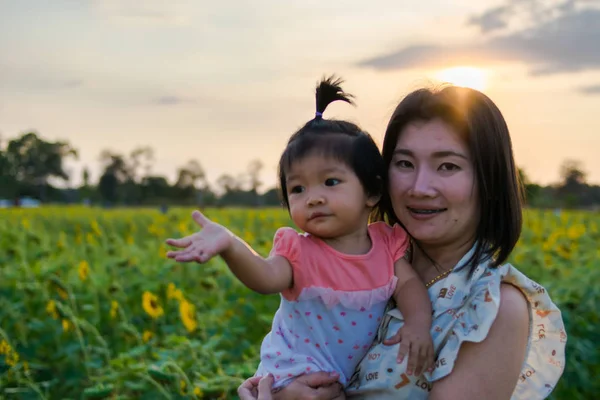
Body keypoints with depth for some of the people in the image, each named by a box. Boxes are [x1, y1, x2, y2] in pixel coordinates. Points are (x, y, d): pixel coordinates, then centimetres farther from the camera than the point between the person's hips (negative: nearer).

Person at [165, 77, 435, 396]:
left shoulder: (387, 243, -1)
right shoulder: (297, 250, -13)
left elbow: (409, 285, -5)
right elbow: (266, 278, -31)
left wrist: (418, 323, -27)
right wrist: (230, 245, -50)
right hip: (298, 376, -5)